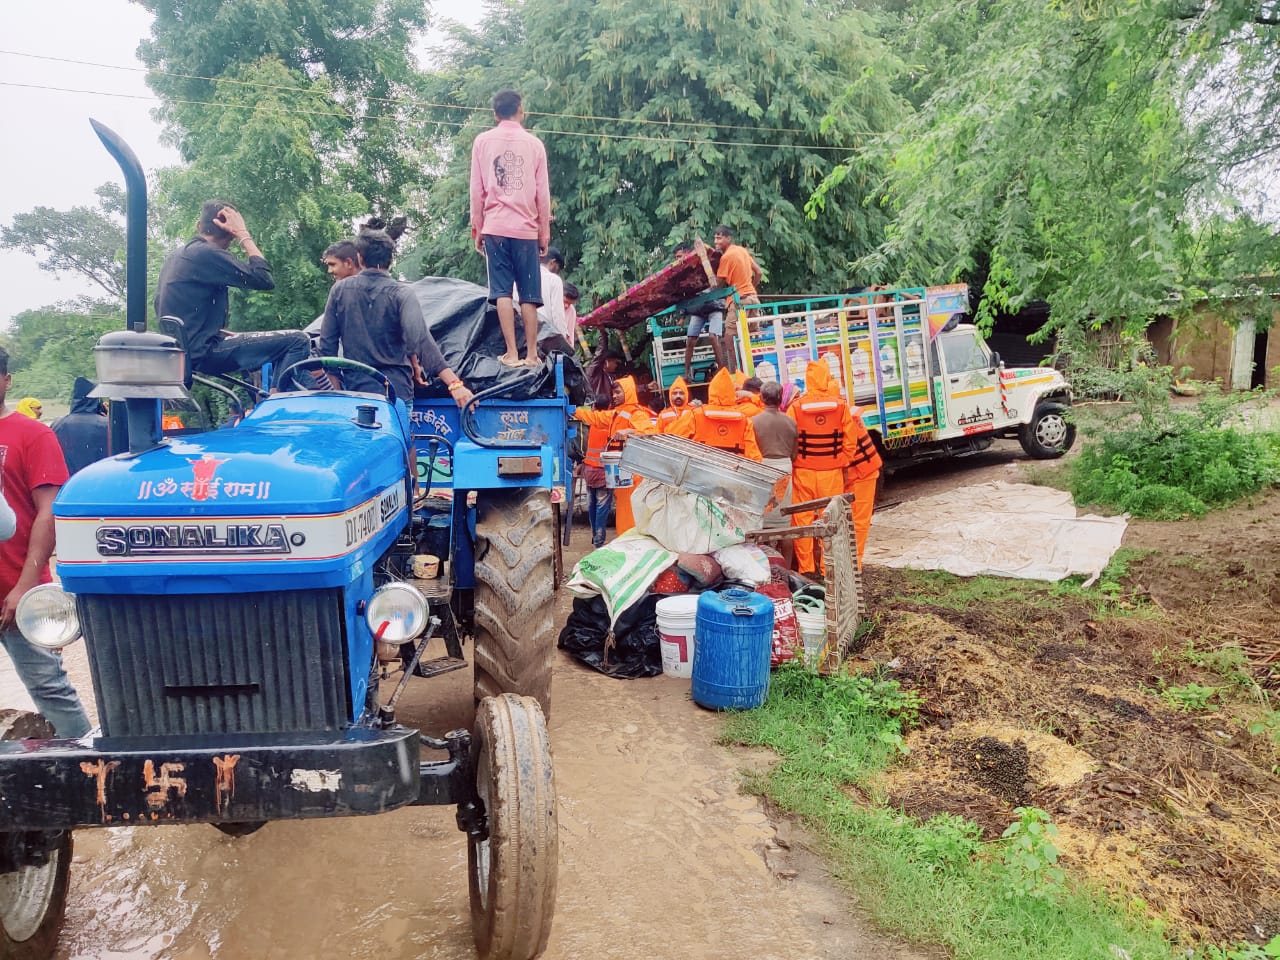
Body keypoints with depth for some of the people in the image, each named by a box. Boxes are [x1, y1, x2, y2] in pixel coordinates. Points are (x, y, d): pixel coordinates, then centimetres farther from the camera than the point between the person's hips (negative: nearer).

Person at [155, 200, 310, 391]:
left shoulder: (174, 257, 16)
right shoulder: (207, 254, -14)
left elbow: (159, 304, 25)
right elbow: (265, 280, -18)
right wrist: (243, 234, -7)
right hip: (202, 352, -10)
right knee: (297, 341, -16)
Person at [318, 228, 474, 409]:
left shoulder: (340, 290, 2)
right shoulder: (401, 294, -8)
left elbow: (327, 342, 5)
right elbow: (421, 340, -22)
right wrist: (454, 384, -28)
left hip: (355, 388, 2)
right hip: (396, 389, -2)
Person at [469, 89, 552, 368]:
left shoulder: (483, 141, 7)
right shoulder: (534, 143, 7)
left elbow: (477, 190, 5)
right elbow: (543, 193, 6)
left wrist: (477, 229, 11)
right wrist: (545, 233, 13)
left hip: (496, 227, 0)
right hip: (527, 229, 0)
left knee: (502, 292, -2)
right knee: (529, 294, 2)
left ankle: (512, 353, -7)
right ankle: (531, 354, 1)